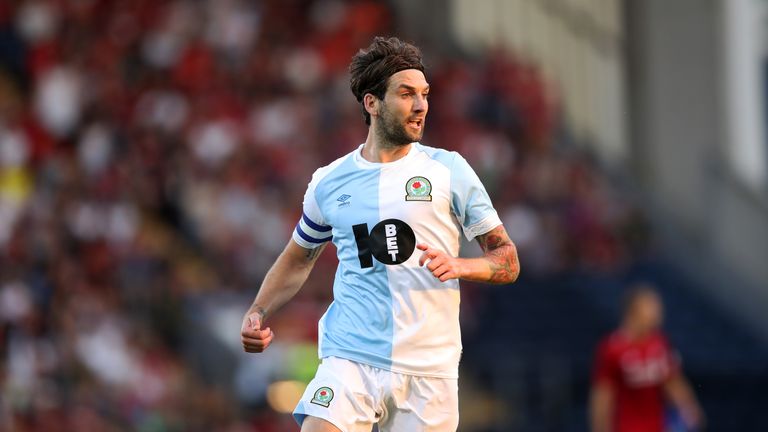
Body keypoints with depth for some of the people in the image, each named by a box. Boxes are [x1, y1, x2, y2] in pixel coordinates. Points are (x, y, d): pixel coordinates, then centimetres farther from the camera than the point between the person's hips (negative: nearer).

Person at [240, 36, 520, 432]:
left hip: (428, 369, 0)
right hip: (350, 360, 0)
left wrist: (458, 266, -14)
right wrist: (258, 313, 9)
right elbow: (298, 259, 25)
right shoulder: (329, 182, 9)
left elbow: (508, 261, 6)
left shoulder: (449, 170, 4)